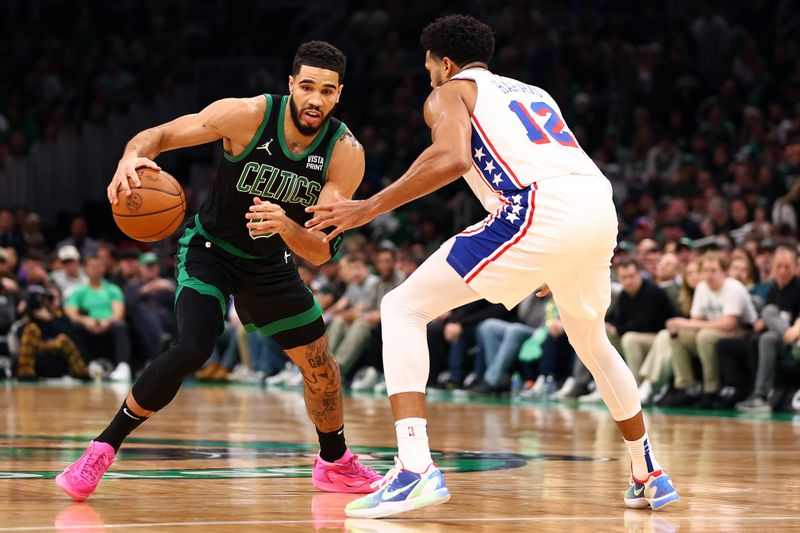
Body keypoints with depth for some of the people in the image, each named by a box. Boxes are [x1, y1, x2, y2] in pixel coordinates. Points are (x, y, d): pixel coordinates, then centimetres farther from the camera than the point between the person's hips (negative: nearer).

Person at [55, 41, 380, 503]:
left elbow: (320, 252, -22)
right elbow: (159, 135, -18)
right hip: (210, 250, -4)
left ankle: (336, 463, 38)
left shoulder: (346, 153, -20)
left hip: (271, 263, 4)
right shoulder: (248, 115, -26)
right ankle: (102, 451, -15)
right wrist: (131, 158, -42)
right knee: (193, 348, -27)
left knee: (321, 365, 11)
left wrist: (286, 226, -45)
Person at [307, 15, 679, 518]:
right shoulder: (532, 93, 36)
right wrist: (556, 265, 47)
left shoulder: (450, 93, 15)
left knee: (403, 308, 0)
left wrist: (369, 208, -4)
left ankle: (415, 469, -16)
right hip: (600, 207, 7)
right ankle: (650, 476, 39)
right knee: (591, 339, 34)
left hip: (541, 208, -7)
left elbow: (453, 158, -7)